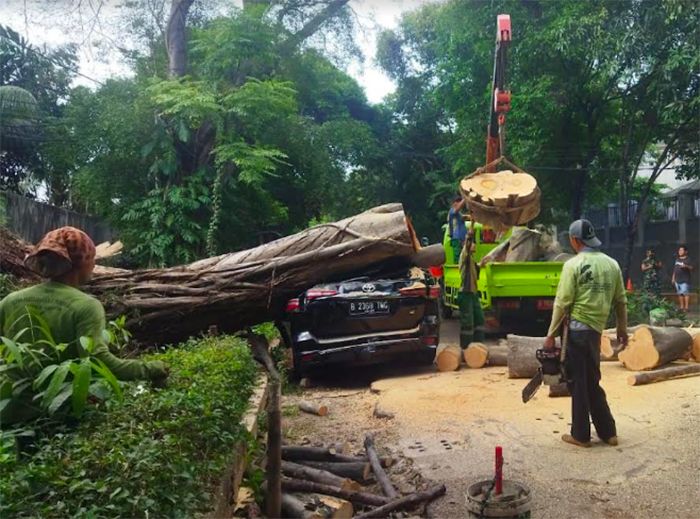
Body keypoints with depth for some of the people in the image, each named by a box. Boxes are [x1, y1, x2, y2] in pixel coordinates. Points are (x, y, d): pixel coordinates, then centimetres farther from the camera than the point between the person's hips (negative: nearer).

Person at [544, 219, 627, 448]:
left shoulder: (573, 265, -10)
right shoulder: (612, 264, 8)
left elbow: (562, 303, -12)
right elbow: (621, 301, 13)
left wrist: (551, 334, -6)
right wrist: (622, 329, 23)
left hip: (576, 328, -6)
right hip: (596, 330, 6)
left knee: (578, 383, 3)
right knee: (592, 382, 18)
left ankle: (581, 435, 11)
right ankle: (608, 432, 22)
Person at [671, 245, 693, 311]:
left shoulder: (688, 259, -2)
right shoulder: (677, 259, 18)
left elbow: (692, 268, -11)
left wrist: (686, 266, -29)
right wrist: (673, 278, 18)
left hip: (685, 280, -7)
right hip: (677, 280, 7)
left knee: (685, 293, -10)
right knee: (680, 293, 9)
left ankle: (686, 307, -9)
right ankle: (681, 307, 14)